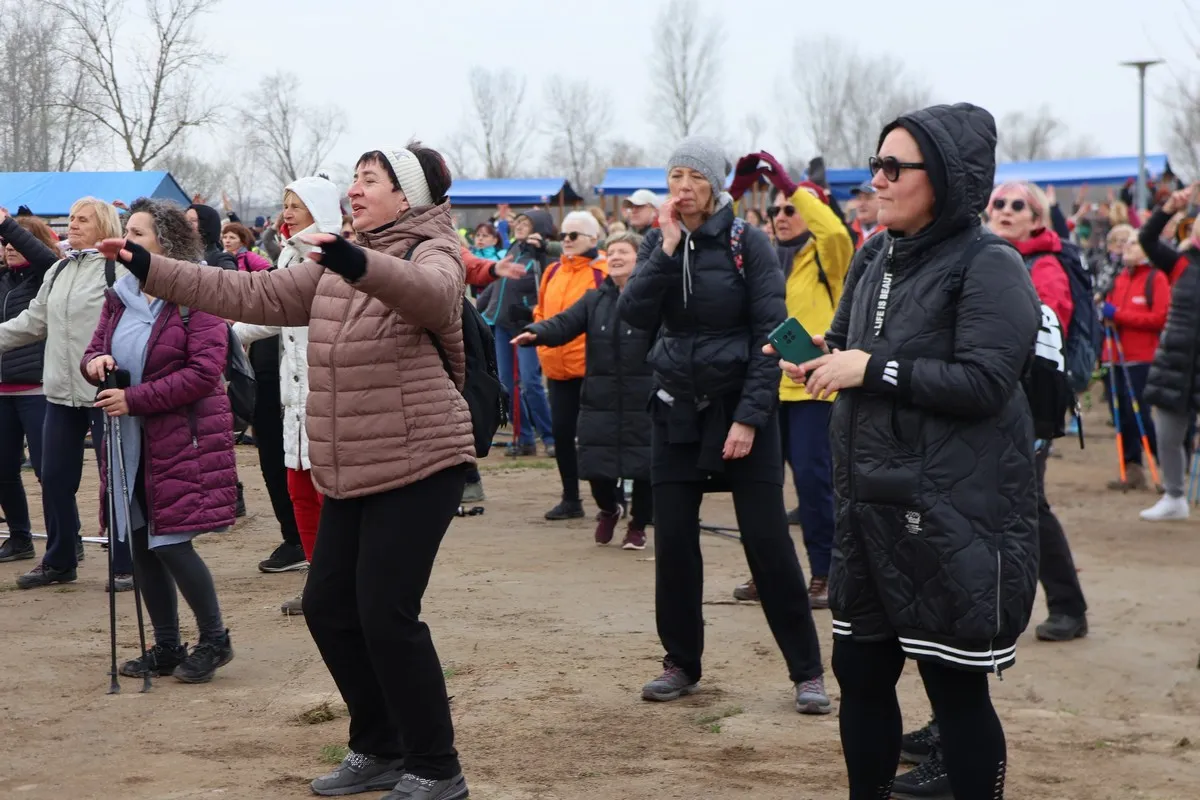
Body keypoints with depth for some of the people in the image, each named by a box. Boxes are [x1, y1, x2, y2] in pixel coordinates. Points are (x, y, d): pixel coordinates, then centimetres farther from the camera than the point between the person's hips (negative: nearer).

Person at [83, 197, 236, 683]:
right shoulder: (120, 297, 10)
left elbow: (205, 372, -18)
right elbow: (96, 351, 16)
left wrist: (135, 399, -20)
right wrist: (95, 362, -10)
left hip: (183, 438, -7)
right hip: (131, 441, 7)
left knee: (171, 543, -8)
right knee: (141, 545, 10)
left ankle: (214, 640, 11)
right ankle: (166, 647, 23)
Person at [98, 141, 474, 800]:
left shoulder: (433, 255, -10)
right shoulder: (334, 266, 13)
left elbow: (430, 294, -34)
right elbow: (255, 295, 11)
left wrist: (359, 263, -53)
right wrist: (151, 270, 6)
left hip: (419, 465, -8)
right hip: (351, 471, 8)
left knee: (387, 614, -10)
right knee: (328, 607, 9)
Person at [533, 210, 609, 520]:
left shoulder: (603, 272, -8)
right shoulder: (552, 272, 11)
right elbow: (541, 311, 22)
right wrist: (542, 339, 9)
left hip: (591, 368, -6)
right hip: (557, 367, 6)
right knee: (562, 433, 9)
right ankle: (570, 499, 19)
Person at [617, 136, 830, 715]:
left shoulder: (747, 244, -7)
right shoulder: (658, 243, 5)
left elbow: (771, 335, -11)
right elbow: (634, 314, -9)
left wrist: (749, 418, -16)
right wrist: (668, 248, -17)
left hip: (739, 405, -4)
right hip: (676, 406, 4)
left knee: (768, 541, -4)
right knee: (673, 541, 4)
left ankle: (807, 671, 4)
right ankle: (681, 663, 19)